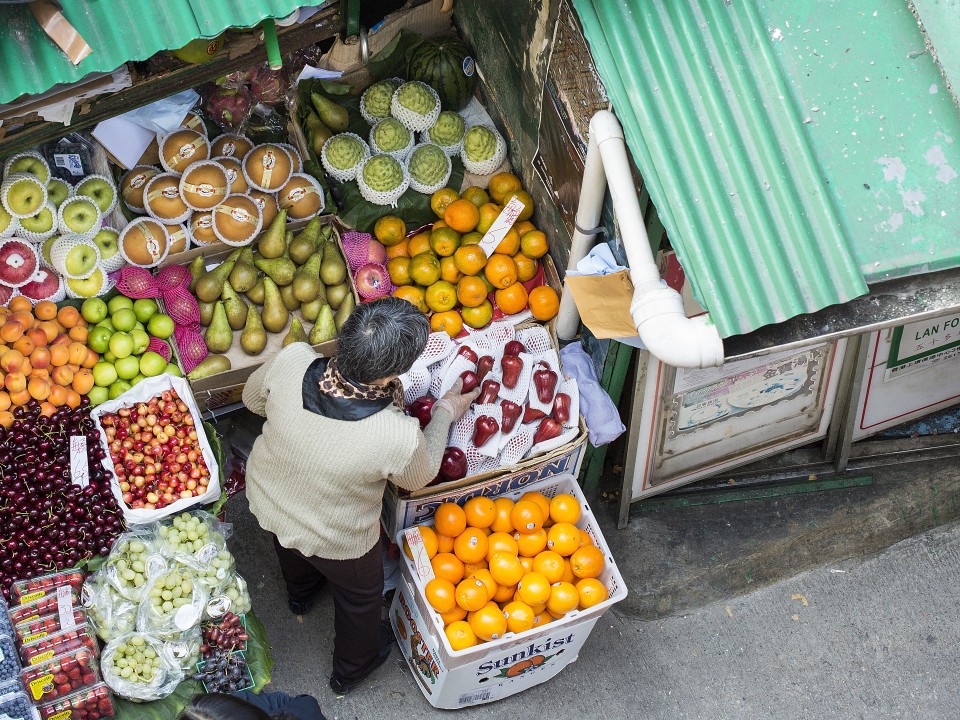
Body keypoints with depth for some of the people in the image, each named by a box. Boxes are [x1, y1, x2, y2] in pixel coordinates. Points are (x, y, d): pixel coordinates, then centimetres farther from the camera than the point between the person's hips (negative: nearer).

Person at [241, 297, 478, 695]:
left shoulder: (291, 360, -35)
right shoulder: (400, 438, -42)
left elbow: (253, 397, -10)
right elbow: (419, 476, -15)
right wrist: (445, 413, -2)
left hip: (264, 499, 4)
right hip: (335, 541, -4)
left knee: (292, 551, 40)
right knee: (360, 595, 32)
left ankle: (299, 594, 75)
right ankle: (351, 669, 61)